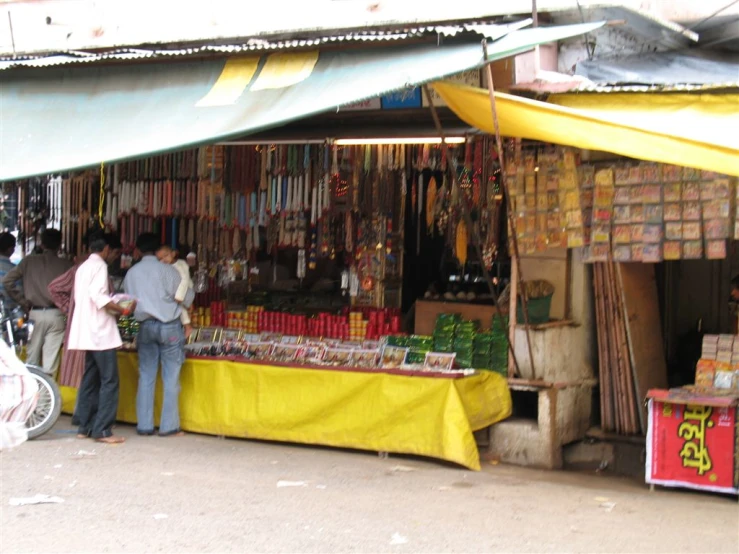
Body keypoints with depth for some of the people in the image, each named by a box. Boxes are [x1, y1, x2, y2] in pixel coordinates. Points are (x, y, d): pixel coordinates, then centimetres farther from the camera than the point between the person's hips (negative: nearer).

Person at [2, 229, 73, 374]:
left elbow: (7, 281, 1)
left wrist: (24, 302, 6)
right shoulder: (65, 264, -1)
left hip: (35, 313, 2)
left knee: (32, 354, 10)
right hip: (56, 314, -2)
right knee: (51, 355, 0)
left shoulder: (29, 261, 5)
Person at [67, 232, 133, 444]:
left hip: (88, 331, 10)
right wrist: (122, 309, -16)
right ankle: (102, 429, -12)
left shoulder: (83, 267, 18)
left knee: (91, 379, 13)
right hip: (101, 330, -10)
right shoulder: (99, 265, -9)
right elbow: (98, 295, -22)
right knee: (109, 380, -9)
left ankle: (84, 426, 14)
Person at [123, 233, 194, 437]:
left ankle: (144, 425, 10)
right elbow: (186, 298, -5)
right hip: (169, 325, -4)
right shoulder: (166, 270, -7)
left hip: (145, 326, 4)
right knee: (171, 378, 1)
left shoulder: (131, 273, 6)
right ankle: (169, 426, 1)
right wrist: (191, 292, 15)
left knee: (146, 376, 9)